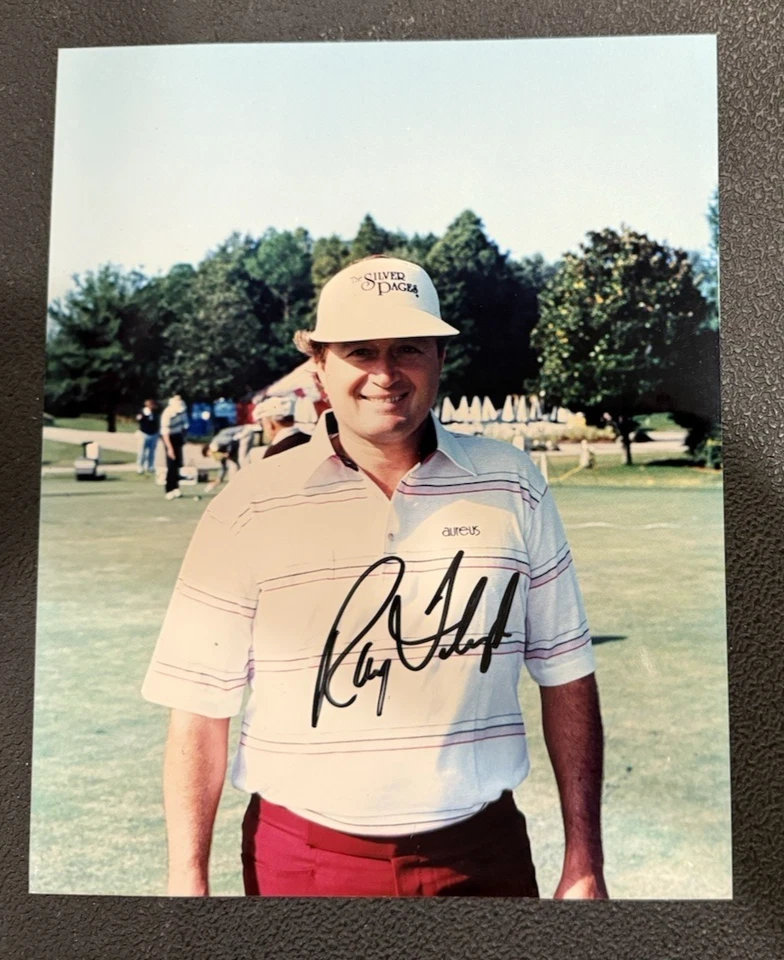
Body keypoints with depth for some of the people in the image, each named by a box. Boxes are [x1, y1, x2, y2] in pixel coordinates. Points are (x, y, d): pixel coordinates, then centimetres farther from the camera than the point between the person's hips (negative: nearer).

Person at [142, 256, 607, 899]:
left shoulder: (513, 488, -3)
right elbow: (200, 708, -6)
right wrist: (188, 881, -9)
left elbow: (565, 674, 0)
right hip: (300, 859, -1)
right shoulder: (249, 511, -9)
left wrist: (585, 862, 0)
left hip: (482, 852, 2)